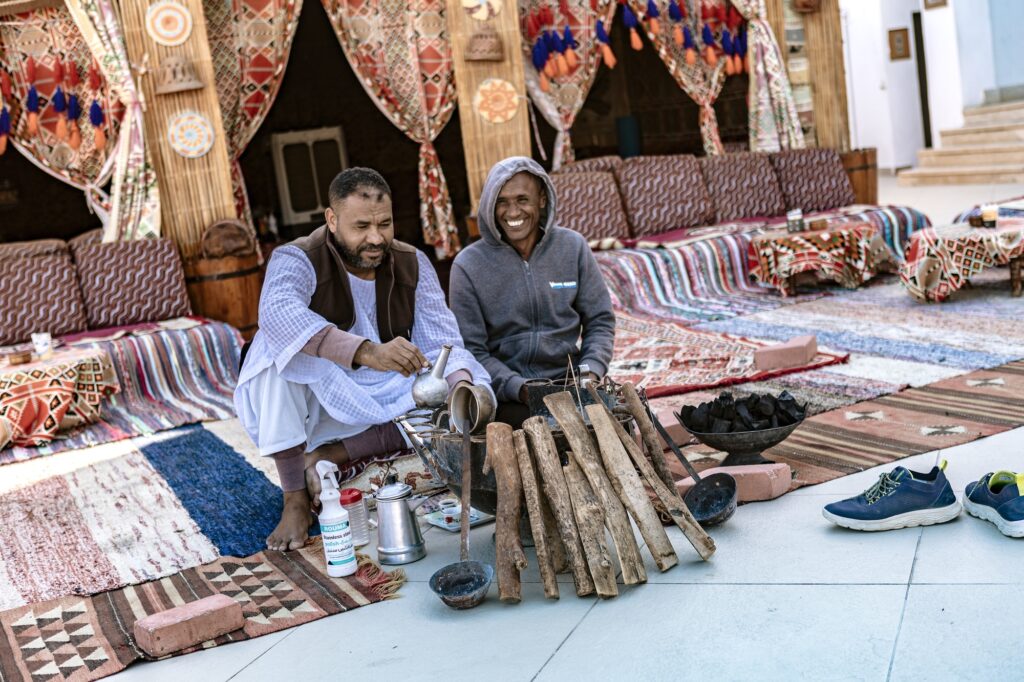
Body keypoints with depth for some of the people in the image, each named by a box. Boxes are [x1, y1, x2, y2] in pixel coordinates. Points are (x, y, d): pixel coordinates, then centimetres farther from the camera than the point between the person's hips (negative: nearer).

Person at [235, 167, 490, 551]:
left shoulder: (413, 265, -3)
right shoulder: (298, 260, -17)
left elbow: (442, 343, -11)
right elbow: (278, 312, -41)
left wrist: (461, 385, -35)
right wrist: (369, 353, -54)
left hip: (384, 402, 4)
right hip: (314, 402, -4)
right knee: (280, 343, -32)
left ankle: (329, 457, -17)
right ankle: (295, 499, -26)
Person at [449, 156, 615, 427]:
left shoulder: (572, 247, 5)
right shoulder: (469, 266, -3)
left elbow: (600, 321, 10)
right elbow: (471, 351, -4)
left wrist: (591, 371, -9)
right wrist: (520, 389, -18)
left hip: (568, 382, 4)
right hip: (505, 397, -4)